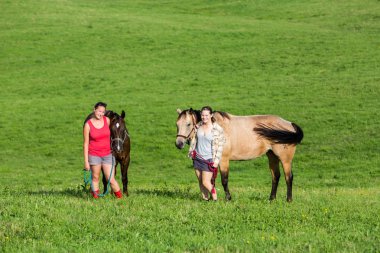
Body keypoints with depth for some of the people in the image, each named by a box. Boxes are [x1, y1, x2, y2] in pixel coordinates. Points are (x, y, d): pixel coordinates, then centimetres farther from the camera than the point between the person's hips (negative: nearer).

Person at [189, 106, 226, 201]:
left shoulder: (217, 129, -14)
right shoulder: (198, 126, 1)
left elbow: (220, 146, -11)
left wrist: (217, 160, -13)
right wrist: (191, 151, 15)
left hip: (209, 160, -5)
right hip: (197, 158, 5)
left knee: (206, 183, -6)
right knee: (200, 182, 12)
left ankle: (215, 199, 15)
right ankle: (205, 199, 26)